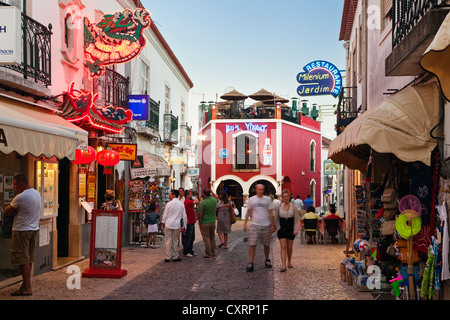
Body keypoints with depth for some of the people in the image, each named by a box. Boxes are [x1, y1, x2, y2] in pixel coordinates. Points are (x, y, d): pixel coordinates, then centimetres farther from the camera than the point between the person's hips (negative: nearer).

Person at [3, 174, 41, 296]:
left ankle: (27, 288, -2)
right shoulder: (37, 193, 8)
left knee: (23, 260, -3)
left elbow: (6, 212, -10)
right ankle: (26, 284, 20)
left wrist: (12, 212, 9)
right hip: (34, 229, 8)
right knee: (29, 259, 13)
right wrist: (16, 212, 1)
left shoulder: (20, 197, -18)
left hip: (22, 230, -8)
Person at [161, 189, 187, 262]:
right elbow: (184, 216, 4)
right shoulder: (181, 204, 1)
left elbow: (165, 215, -4)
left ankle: (168, 257, 5)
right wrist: (184, 226, 11)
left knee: (168, 241, 3)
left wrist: (163, 223, 8)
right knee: (175, 241, 12)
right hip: (177, 225, 3)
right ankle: (175, 257, 15)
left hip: (168, 224, -2)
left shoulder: (169, 204, -9)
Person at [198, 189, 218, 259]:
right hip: (213, 222, 6)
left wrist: (199, 223, -3)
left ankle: (209, 255, 4)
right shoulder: (214, 200, -2)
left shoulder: (203, 203, -17)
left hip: (205, 223, -6)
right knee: (212, 238, 13)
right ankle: (213, 254, 18)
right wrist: (211, 192, 31)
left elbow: (200, 214, -14)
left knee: (206, 239, 1)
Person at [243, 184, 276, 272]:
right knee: (252, 244, -9)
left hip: (266, 225, 1)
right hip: (255, 225, -1)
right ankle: (250, 263, -6)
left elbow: (271, 213, 5)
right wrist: (245, 223, 7)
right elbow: (248, 212, 12)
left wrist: (272, 225, 1)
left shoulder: (267, 199, 3)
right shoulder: (251, 199, 5)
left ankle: (267, 260, 28)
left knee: (266, 245, 10)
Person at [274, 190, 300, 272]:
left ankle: (289, 262, 30)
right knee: (283, 247, -9)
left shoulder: (293, 207, 0)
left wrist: (295, 230, -6)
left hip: (291, 229, 0)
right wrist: (278, 227, 2)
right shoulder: (278, 207, 3)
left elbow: (297, 219, 1)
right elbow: (276, 219, 12)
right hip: (282, 229, 0)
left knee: (289, 247, 9)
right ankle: (283, 265, -14)